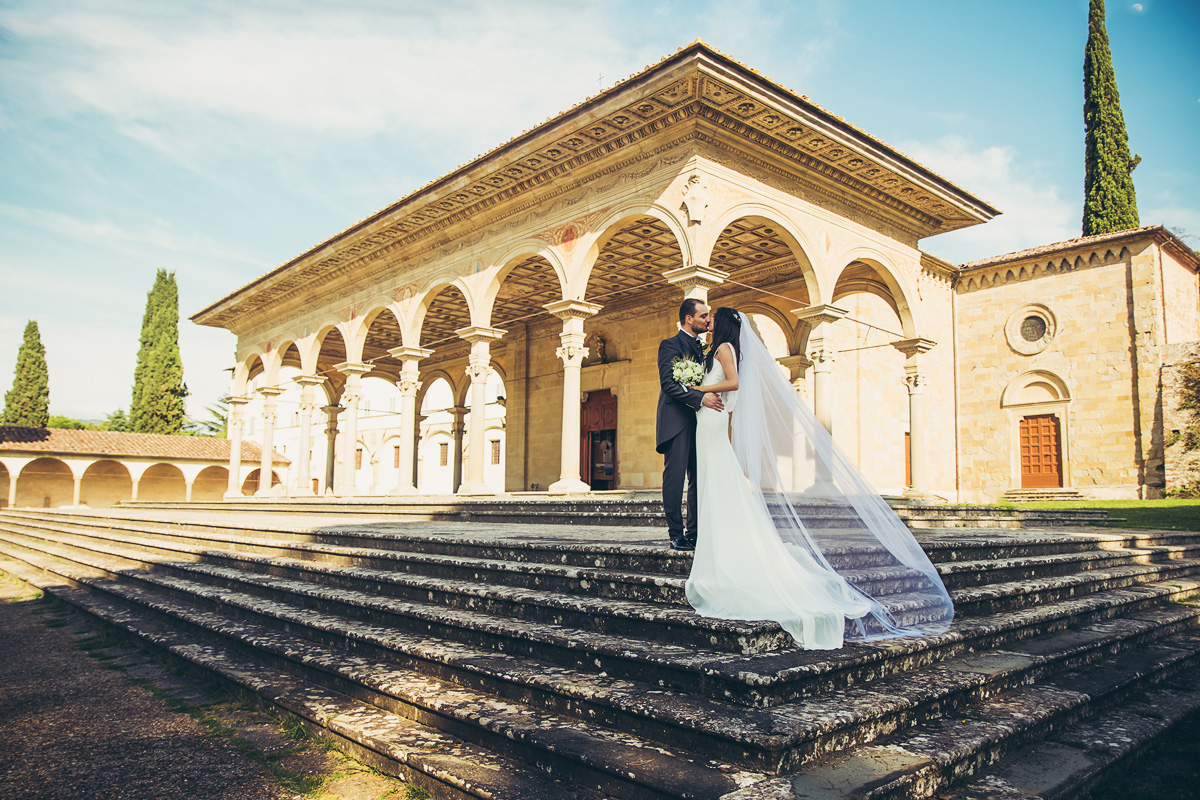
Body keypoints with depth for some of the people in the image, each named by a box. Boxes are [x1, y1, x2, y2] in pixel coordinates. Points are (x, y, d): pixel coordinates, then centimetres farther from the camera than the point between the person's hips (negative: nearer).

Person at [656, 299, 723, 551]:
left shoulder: (700, 348, 21)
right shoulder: (670, 345, -3)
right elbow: (668, 383, -16)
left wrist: (712, 396, 5)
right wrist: (700, 397, -23)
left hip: (698, 422, 8)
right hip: (677, 422, -8)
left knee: (698, 480, 6)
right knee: (675, 478, -6)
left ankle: (694, 533, 11)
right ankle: (676, 535, -2)